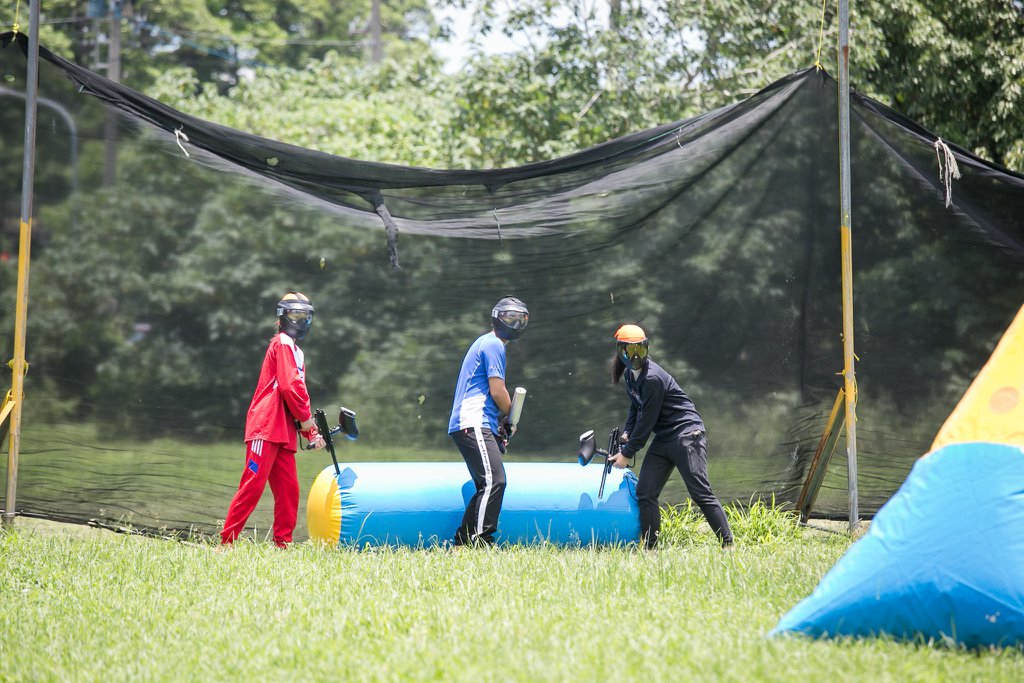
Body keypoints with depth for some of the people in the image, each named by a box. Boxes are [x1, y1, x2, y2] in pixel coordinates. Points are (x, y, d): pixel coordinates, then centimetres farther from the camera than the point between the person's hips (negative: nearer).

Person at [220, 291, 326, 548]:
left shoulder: (297, 352, 26)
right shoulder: (282, 343, -2)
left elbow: (299, 391, 25)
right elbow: (289, 386, -13)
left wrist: (312, 433, 15)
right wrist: (305, 418, -3)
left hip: (284, 433, 9)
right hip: (266, 428, -9)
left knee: (289, 490, 5)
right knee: (253, 485, -13)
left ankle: (282, 544, 8)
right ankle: (226, 542, -12)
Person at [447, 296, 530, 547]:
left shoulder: (485, 343, 25)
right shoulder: (494, 344, -6)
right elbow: (497, 392, -12)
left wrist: (500, 425, 14)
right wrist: (509, 416, 7)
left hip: (479, 426, 11)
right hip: (473, 425, -11)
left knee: (488, 485, 11)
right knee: (494, 481, -20)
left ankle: (462, 543, 10)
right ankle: (480, 541, -25)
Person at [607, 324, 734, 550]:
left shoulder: (652, 378, -20)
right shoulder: (631, 375, 8)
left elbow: (646, 421, -17)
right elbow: (635, 408, 20)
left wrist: (627, 453, -11)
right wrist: (626, 434, 2)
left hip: (687, 434, -9)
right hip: (663, 438, 9)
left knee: (701, 493, -13)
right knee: (644, 493, 2)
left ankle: (728, 545, -11)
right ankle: (650, 548, 6)